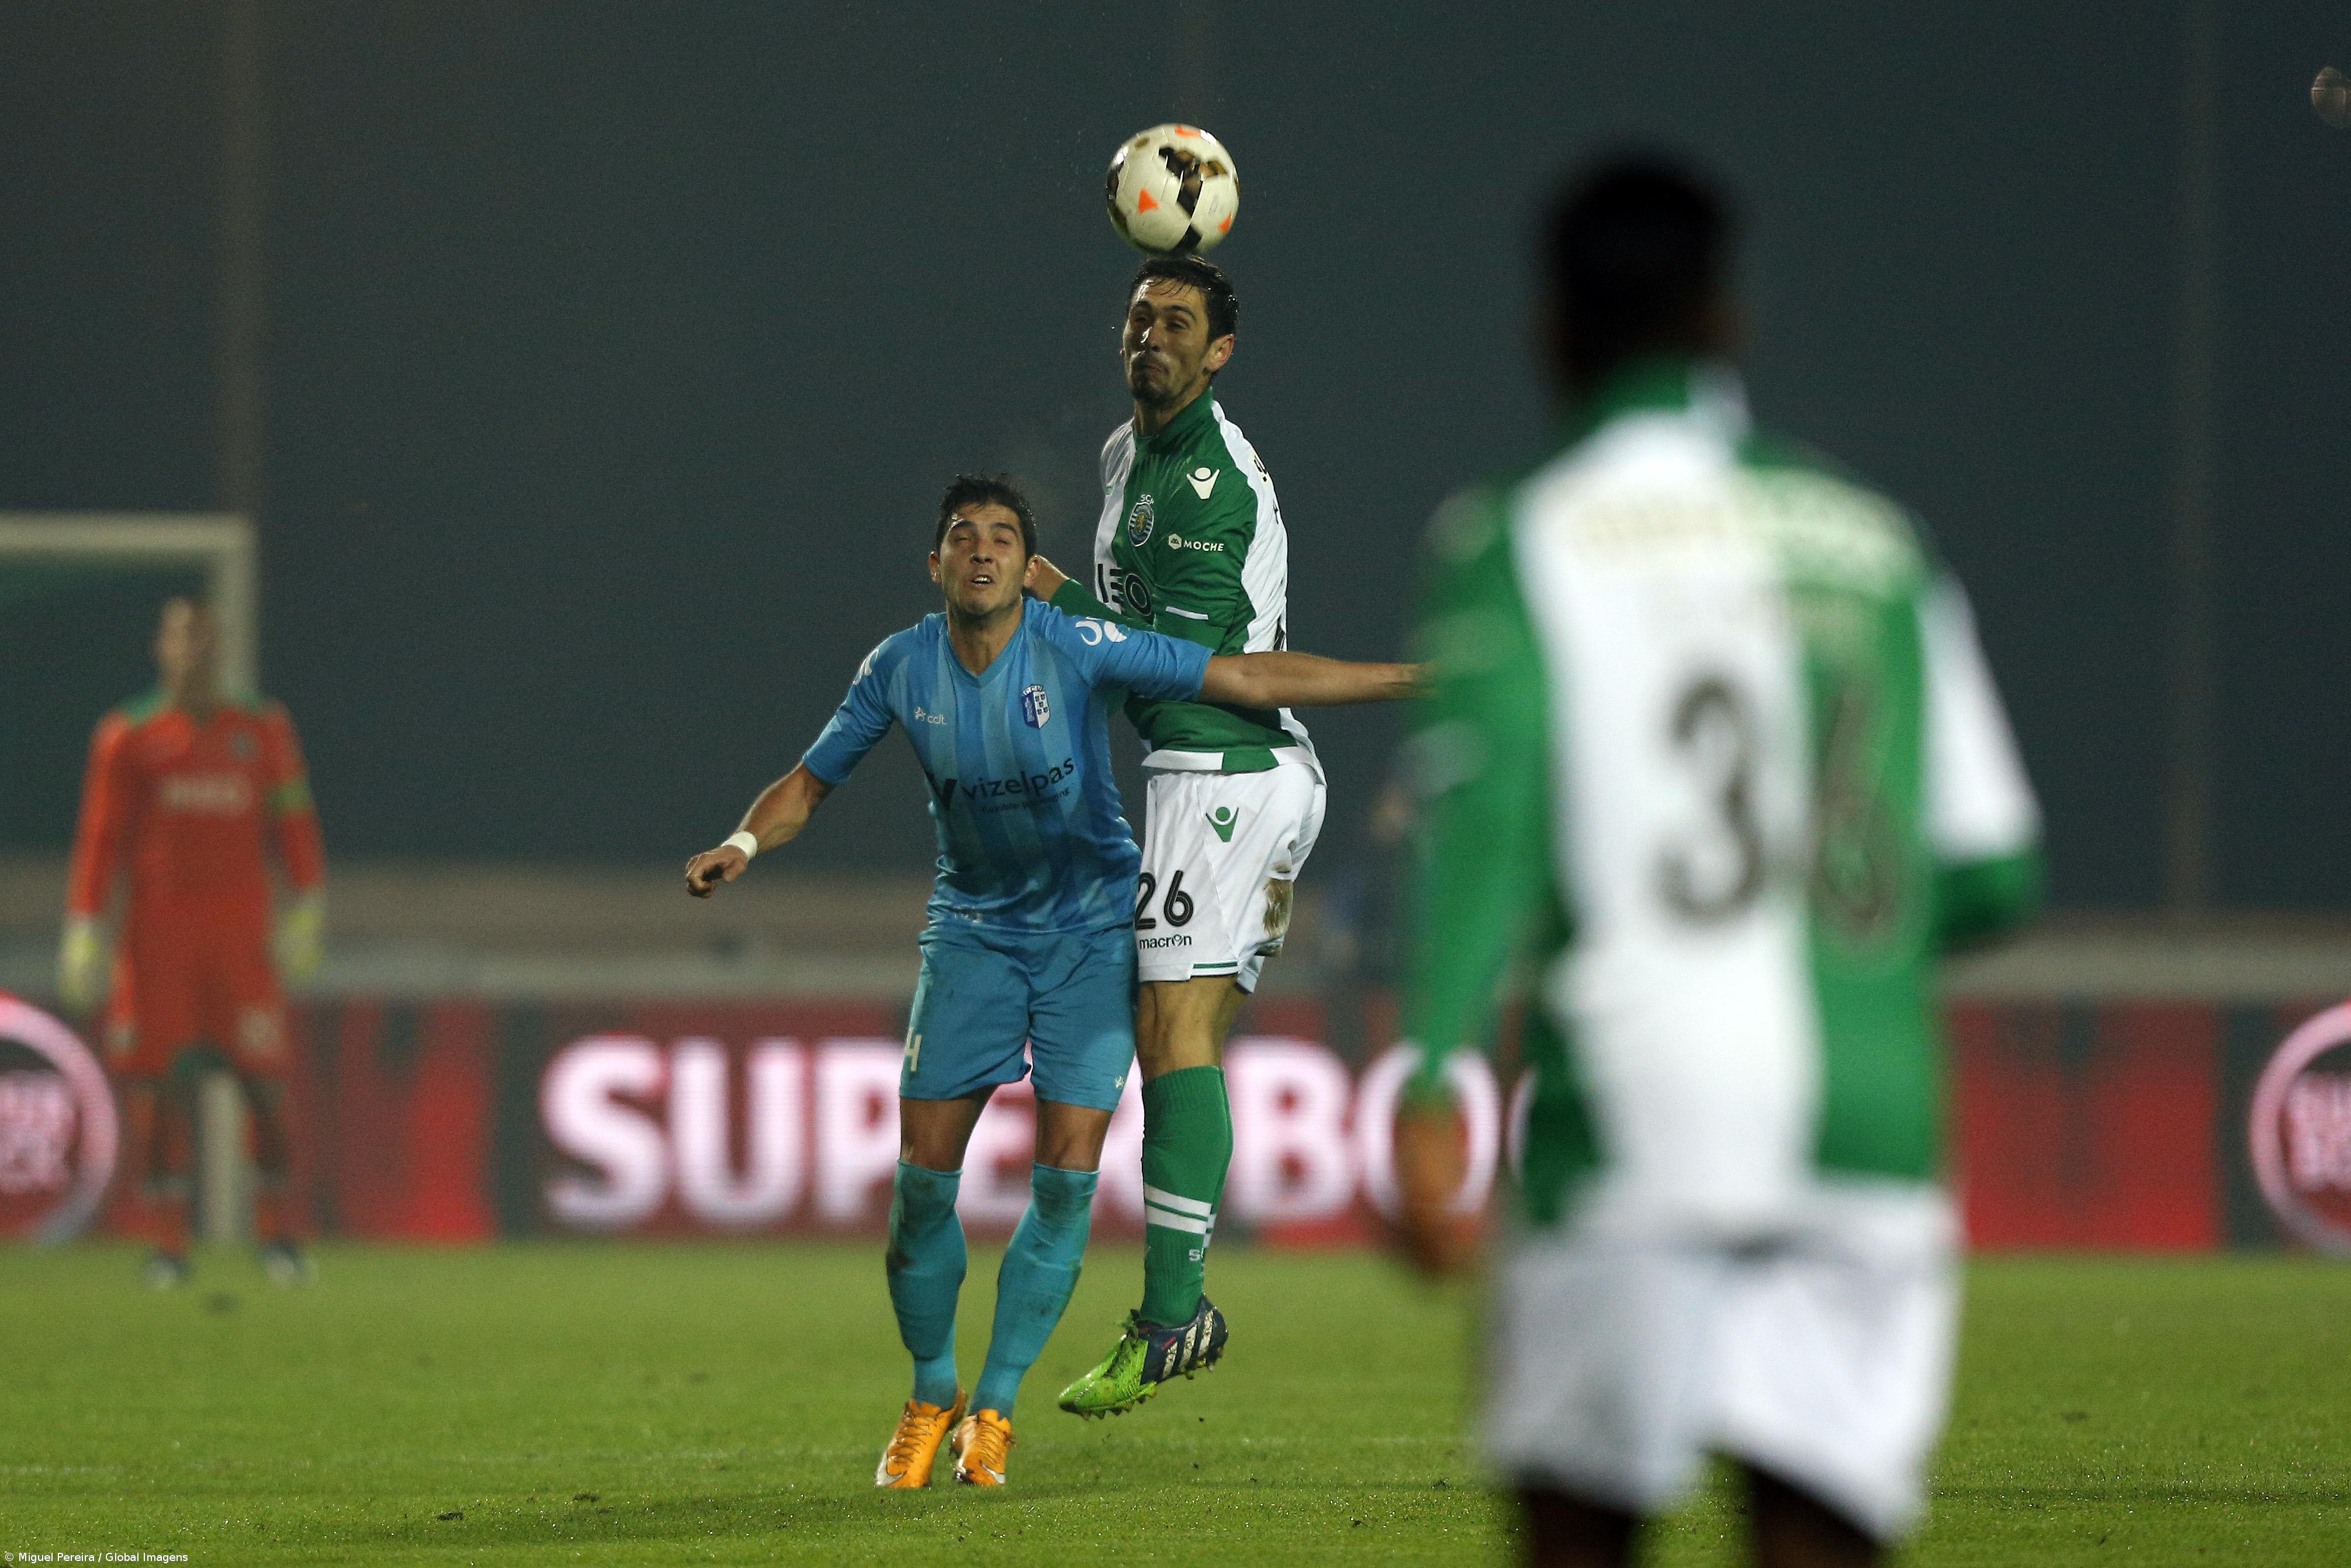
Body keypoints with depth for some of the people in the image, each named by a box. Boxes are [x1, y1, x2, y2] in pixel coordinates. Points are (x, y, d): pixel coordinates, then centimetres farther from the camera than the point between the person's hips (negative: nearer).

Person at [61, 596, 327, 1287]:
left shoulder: (261, 728, 9)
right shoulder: (128, 736, 5)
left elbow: (293, 822, 8)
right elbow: (100, 838, 4)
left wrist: (306, 911, -3)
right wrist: (84, 932, -2)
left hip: (242, 931, 1)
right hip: (158, 932, -1)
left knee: (265, 1080, -4)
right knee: (157, 1085, -3)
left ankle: (282, 1231, 7)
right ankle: (166, 1242, 3)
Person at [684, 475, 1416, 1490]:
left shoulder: (1079, 652, -19)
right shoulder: (901, 670, -9)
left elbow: (1250, 680, -16)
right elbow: (809, 783, 4)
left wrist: (1415, 679, -17)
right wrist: (745, 844, -18)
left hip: (1091, 932, -2)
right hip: (973, 931, 2)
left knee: (1066, 1178, -9)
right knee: (923, 1175, -5)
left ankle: (993, 1409, 5)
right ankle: (930, 1398, 16)